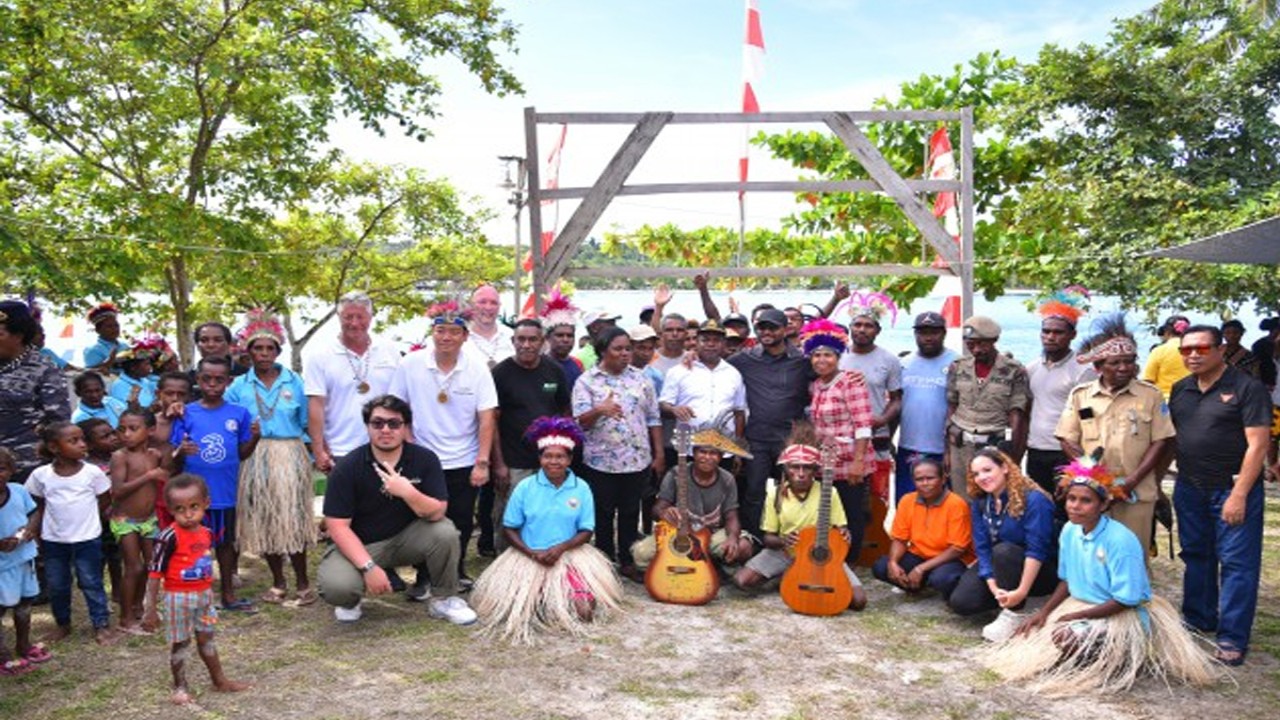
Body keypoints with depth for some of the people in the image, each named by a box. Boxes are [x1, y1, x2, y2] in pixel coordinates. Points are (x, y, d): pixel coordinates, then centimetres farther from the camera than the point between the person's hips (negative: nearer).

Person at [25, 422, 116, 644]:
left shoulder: (92, 472, -12)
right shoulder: (41, 475, -8)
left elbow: (104, 500, 2)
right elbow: (37, 506, 6)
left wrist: (85, 517, 0)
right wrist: (37, 532, 2)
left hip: (87, 539, -2)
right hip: (53, 540, 2)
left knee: (91, 583, 6)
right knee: (56, 586, 14)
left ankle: (101, 625, 17)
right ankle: (63, 624, 33)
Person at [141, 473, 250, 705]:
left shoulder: (207, 533, -1)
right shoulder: (170, 537, -20)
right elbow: (155, 573, -17)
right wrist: (151, 609, -16)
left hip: (204, 595, 6)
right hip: (178, 597, -6)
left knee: (206, 639, 18)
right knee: (179, 643, 8)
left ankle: (220, 681, 31)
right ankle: (180, 687, 24)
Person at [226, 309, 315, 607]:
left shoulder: (294, 382, 4)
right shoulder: (239, 386, 6)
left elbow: (307, 422, 5)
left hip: (290, 456, -2)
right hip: (254, 458, 2)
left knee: (291, 517, -4)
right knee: (263, 519, 6)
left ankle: (302, 583, 6)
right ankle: (277, 582, 19)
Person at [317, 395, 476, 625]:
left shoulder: (425, 459, -12)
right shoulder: (347, 467, -16)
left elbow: (437, 513, -17)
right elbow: (337, 526, -17)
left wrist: (408, 492, -37)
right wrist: (368, 567, -27)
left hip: (405, 538, 2)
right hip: (359, 545, -2)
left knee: (445, 532, -26)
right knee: (337, 586, -31)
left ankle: (443, 600, 0)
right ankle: (349, 602, 10)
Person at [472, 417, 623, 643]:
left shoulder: (581, 489, -1)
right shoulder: (525, 487, -2)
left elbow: (586, 531, 2)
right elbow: (509, 529, 2)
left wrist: (560, 548, -15)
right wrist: (532, 553, -13)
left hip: (570, 555, 0)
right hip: (528, 556, 0)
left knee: (584, 609, -21)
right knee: (519, 607, -22)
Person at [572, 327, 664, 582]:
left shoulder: (641, 379, 6)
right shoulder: (586, 381, -4)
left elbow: (653, 418, 9)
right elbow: (580, 421, -12)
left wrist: (659, 453, 5)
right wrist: (598, 410, -32)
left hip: (637, 460, 3)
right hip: (600, 462, -2)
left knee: (630, 513, 11)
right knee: (603, 514, 8)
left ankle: (627, 562, 23)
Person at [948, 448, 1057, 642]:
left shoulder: (1033, 499, -22)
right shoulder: (979, 503, -3)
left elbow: (1036, 550, -27)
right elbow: (982, 548, -7)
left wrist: (1021, 591, -33)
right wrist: (994, 587, -21)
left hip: (1039, 571, -5)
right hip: (1000, 569, 5)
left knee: (1003, 550, -35)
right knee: (960, 602, -16)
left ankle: (1013, 615, -19)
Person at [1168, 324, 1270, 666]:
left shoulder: (1247, 388, -9)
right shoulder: (1181, 390, 10)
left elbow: (1257, 445, -13)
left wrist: (1239, 495, -17)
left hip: (1234, 488, -6)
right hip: (1189, 488, 6)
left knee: (1237, 563, -2)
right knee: (1196, 557, 16)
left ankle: (1233, 639, 5)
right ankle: (1198, 622, 30)